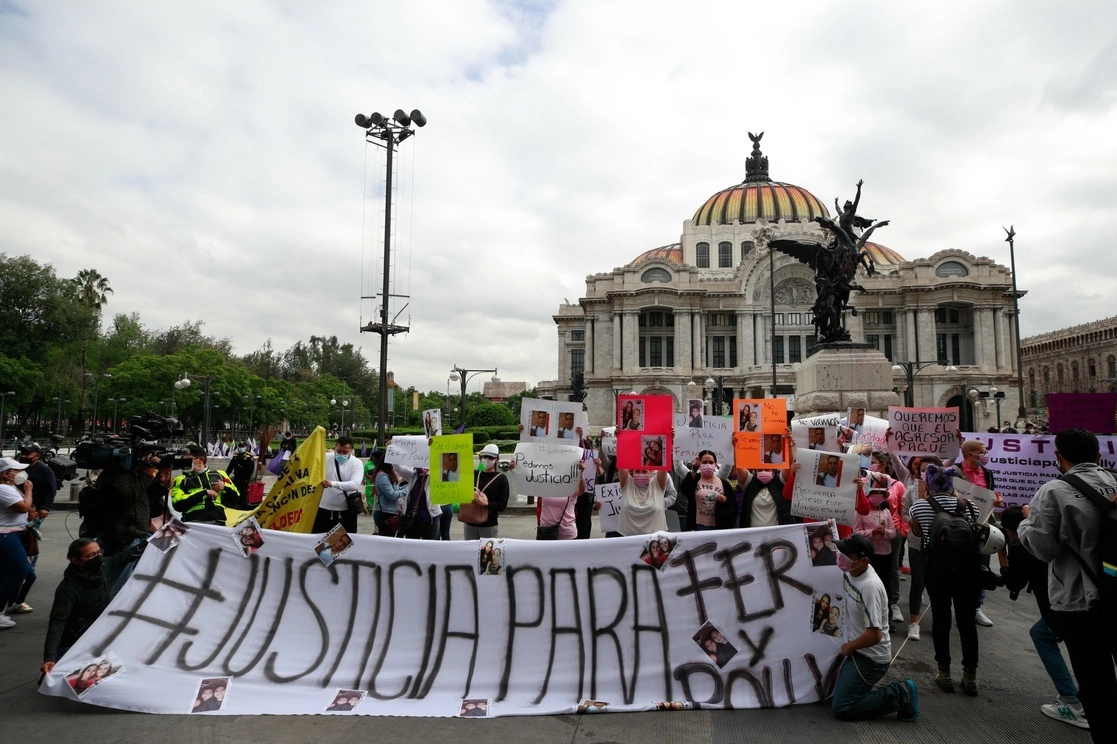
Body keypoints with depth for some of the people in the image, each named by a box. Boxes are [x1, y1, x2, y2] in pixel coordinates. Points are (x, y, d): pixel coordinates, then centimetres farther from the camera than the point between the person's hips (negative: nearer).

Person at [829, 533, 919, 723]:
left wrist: (848, 647, -15)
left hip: (871, 658, -9)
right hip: (858, 651, 9)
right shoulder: (850, 572, -5)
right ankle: (898, 691, 20)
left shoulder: (870, 587, -29)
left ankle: (899, 695, 1)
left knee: (841, 708, -10)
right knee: (834, 693, 15)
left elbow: (874, 635, -28)